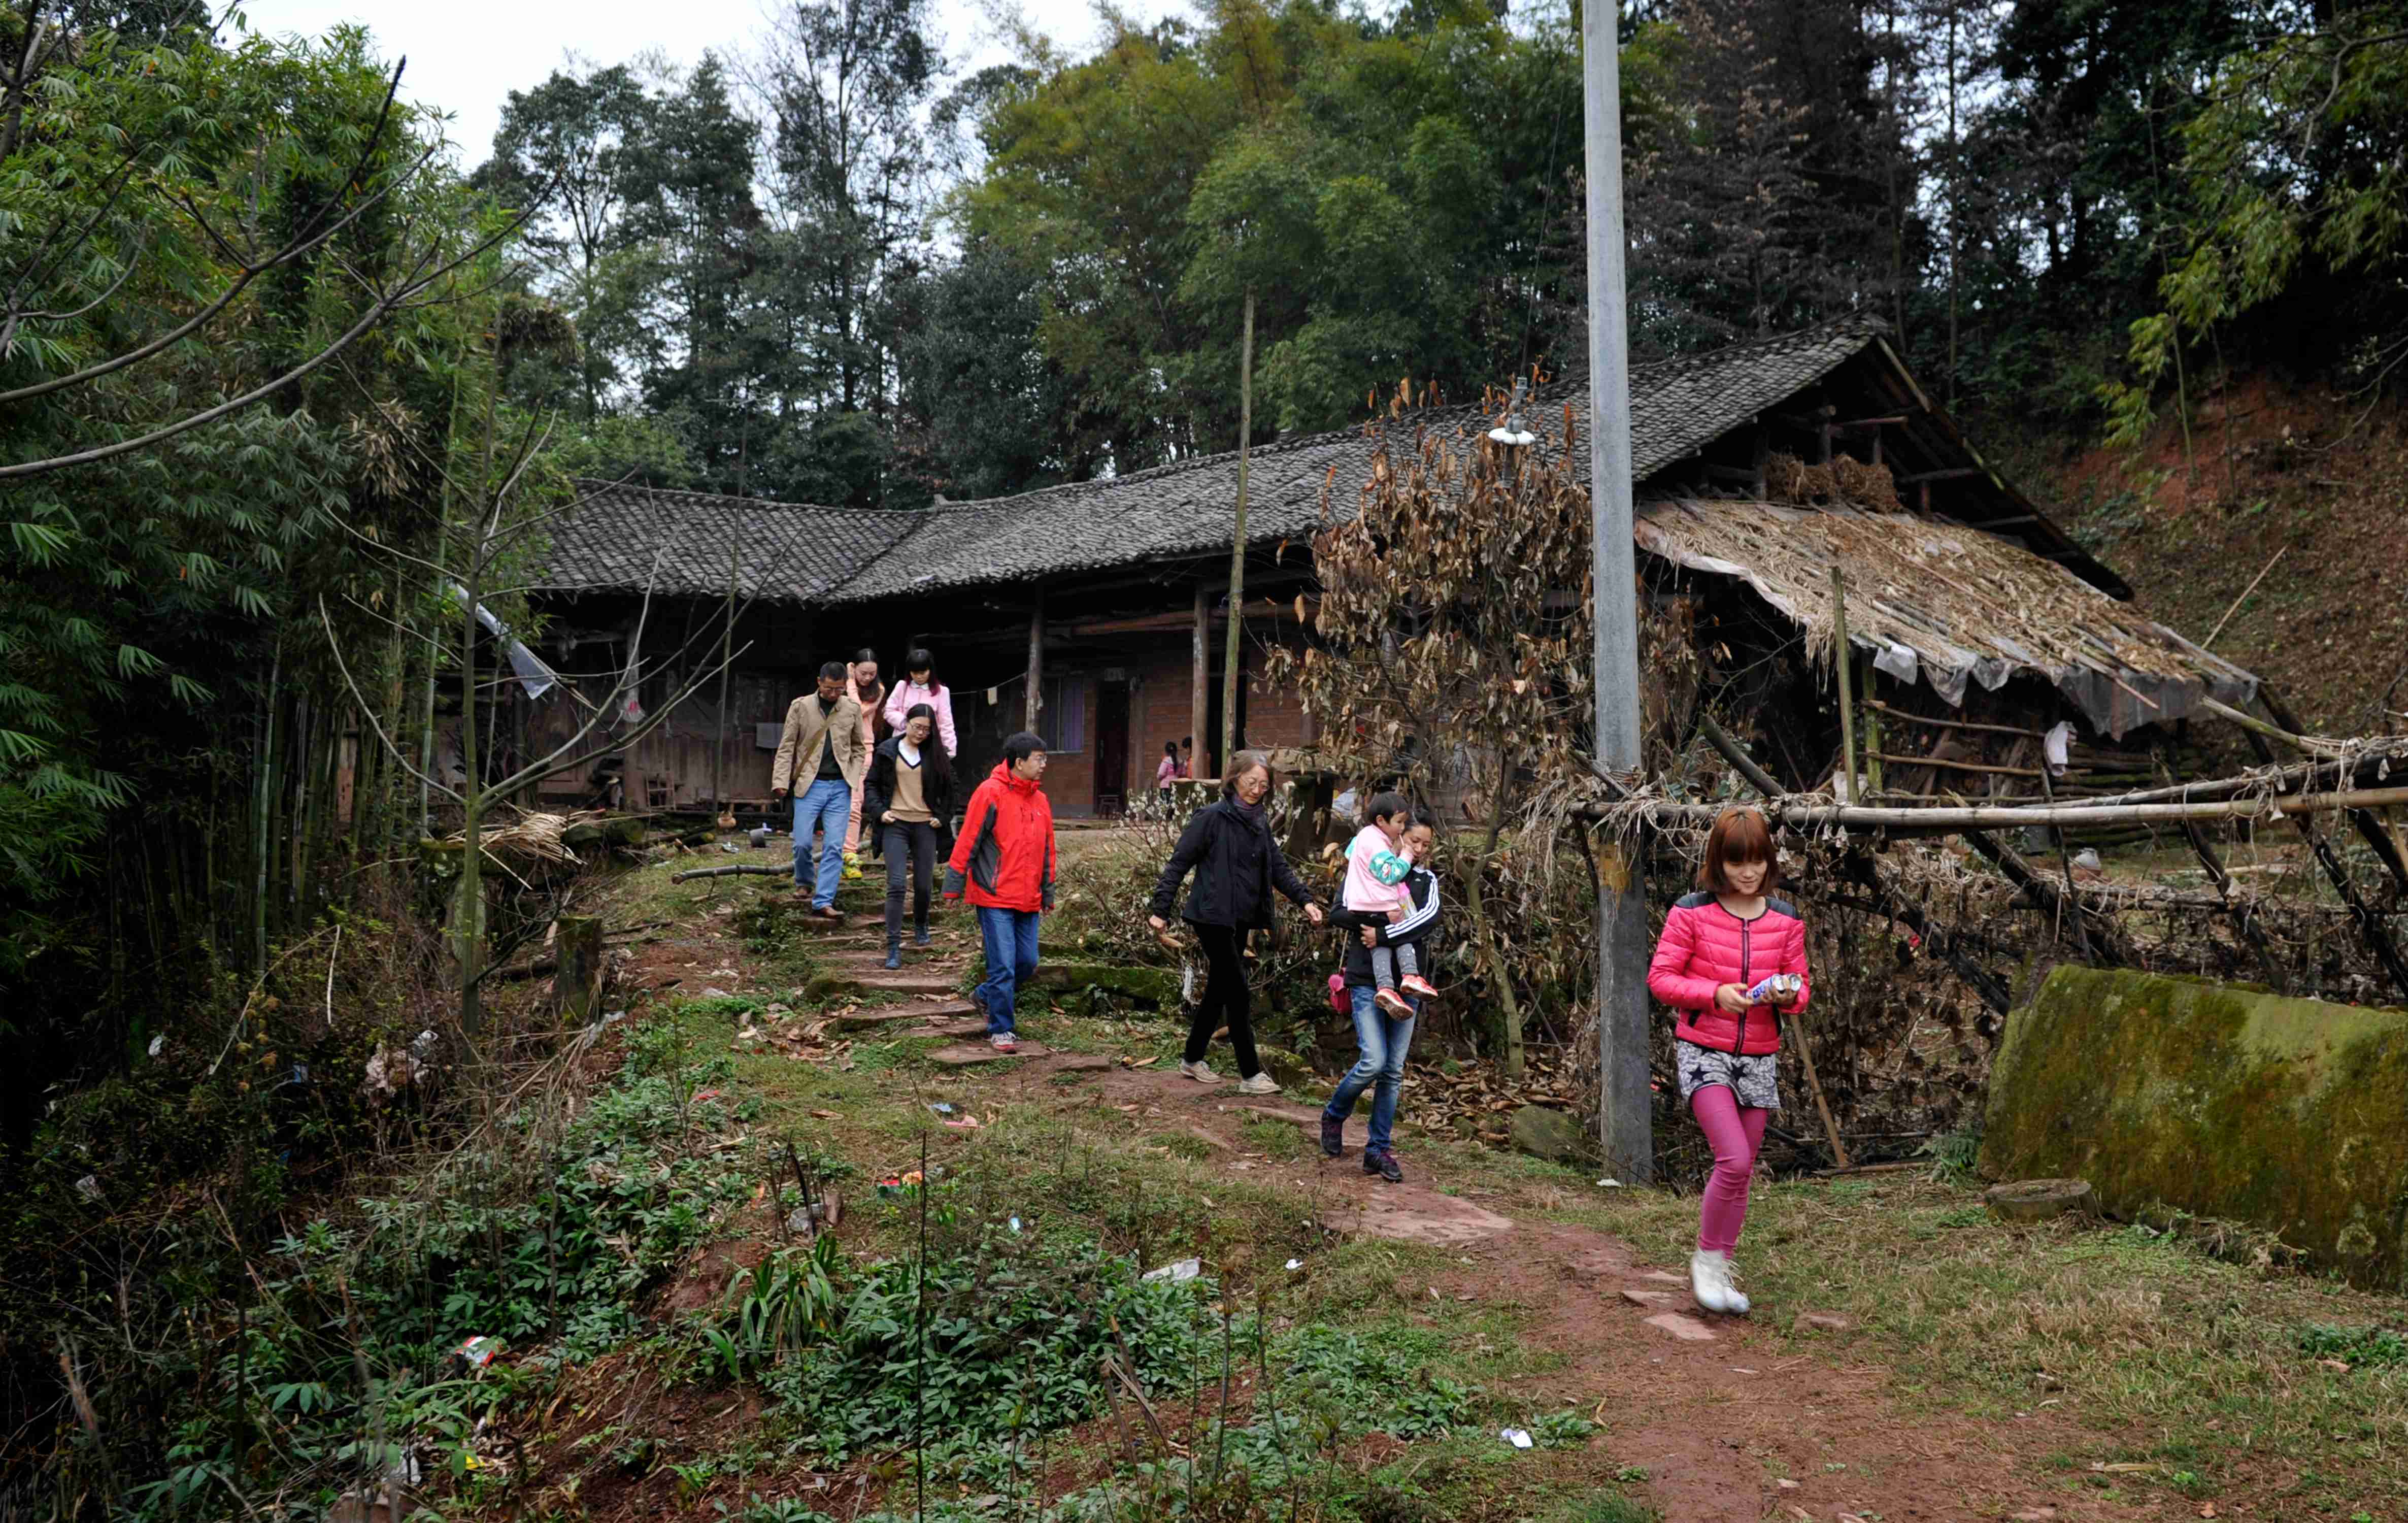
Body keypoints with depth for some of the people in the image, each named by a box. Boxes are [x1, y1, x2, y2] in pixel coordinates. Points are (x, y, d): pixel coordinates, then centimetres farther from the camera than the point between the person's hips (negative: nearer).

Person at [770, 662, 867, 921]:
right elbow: (786, 747, 1)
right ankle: (803, 882, 27)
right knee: (802, 842, -3)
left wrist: (853, 778, 1)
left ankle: (823, 901, -3)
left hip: (840, 787, 1)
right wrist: (780, 782, -8)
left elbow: (858, 749, 15)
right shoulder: (800, 706, 1)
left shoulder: (852, 709, 7)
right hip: (810, 785, -1)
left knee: (834, 847, -5)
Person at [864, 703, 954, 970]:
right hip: (895, 825, -2)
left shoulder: (936, 755, 5)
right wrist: (878, 811, -5)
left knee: (923, 885, 6)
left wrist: (942, 816, 4)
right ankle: (894, 948, -11)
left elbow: (948, 788, 16)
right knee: (896, 885, -12)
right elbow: (872, 784, 9)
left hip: (925, 827, 2)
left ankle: (921, 926, 37)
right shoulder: (888, 750, 2)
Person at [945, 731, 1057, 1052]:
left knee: (1027, 962, 8)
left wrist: (1047, 894, 19)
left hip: (1028, 901, 6)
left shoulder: (1040, 800, 11)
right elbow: (967, 842, -9)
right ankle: (1000, 1029, 7)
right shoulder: (990, 793, -9)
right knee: (1003, 965, -6)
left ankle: (988, 996, 33)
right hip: (995, 897, -6)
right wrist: (954, 887, -8)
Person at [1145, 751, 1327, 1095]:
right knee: (1238, 992, -8)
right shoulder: (1212, 817, -11)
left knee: (1219, 990, 14)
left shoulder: (1260, 821, 11)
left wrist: (1305, 899, -2)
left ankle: (1193, 1060, 28)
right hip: (1213, 917, -8)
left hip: (1240, 921, 8)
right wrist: (1160, 909, -14)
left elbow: (1279, 866, 12)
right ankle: (1250, 1075, -3)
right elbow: (1179, 863, -10)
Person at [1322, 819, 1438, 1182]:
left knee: (1395, 1070, 3)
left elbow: (1430, 915, -9)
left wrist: (1383, 934, -19)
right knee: (1374, 1062, -13)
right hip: (1367, 981, -4)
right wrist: (1378, 921, -19)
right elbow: (1337, 915, -6)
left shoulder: (1426, 880, 11)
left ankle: (1379, 1149, 11)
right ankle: (1334, 1117, 14)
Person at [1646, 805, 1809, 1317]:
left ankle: (1718, 1273, 24)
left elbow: (1800, 988, 10)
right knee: (1734, 1161, -18)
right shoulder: (1691, 914, -7)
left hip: (1758, 1058, 4)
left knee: (1742, 1171, 9)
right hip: (1703, 1052, -4)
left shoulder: (1786, 920, 4)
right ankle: (1707, 1258, 2)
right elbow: (1659, 978, -6)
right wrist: (1714, 994, -21)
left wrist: (1788, 995, -14)